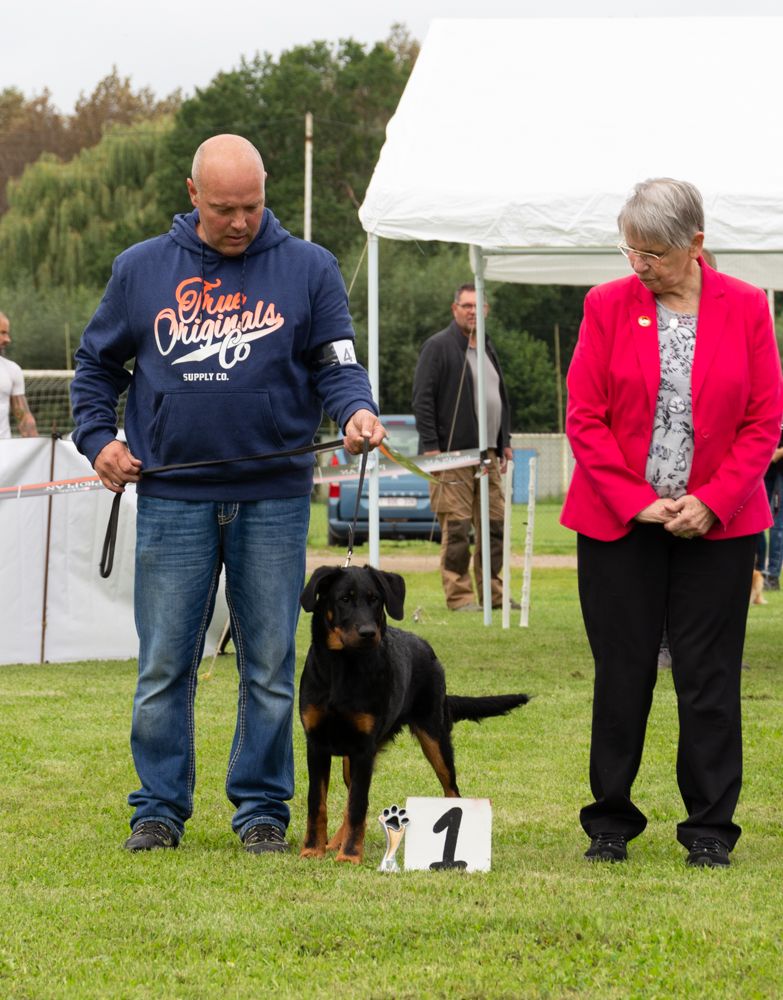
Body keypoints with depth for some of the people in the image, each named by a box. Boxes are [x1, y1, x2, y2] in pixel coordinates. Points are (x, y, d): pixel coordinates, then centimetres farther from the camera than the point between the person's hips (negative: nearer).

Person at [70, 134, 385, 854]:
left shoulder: (309, 269, 5)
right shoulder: (142, 270, 8)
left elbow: (336, 365, 3)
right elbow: (97, 365, 19)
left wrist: (356, 411, -18)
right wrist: (98, 438, 5)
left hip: (274, 500, -1)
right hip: (171, 497, 1)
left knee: (270, 665, 3)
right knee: (164, 664, 1)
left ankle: (262, 808, 12)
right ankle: (160, 807, 10)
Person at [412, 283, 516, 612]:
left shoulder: (487, 349, 20)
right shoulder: (438, 346, -4)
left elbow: (500, 397, 29)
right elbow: (422, 399, -10)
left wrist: (504, 442, 21)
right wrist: (430, 446, -16)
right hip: (452, 453, -8)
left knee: (494, 524, 7)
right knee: (456, 528, -8)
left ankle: (493, 592, 15)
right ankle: (459, 594, -4)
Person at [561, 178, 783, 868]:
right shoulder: (608, 306, -1)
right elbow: (585, 417, -2)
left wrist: (712, 502, -10)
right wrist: (637, 501, -10)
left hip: (717, 522, 0)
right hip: (618, 520, 0)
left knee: (710, 678, 1)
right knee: (621, 674, 4)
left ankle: (710, 830, 9)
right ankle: (611, 823, 15)